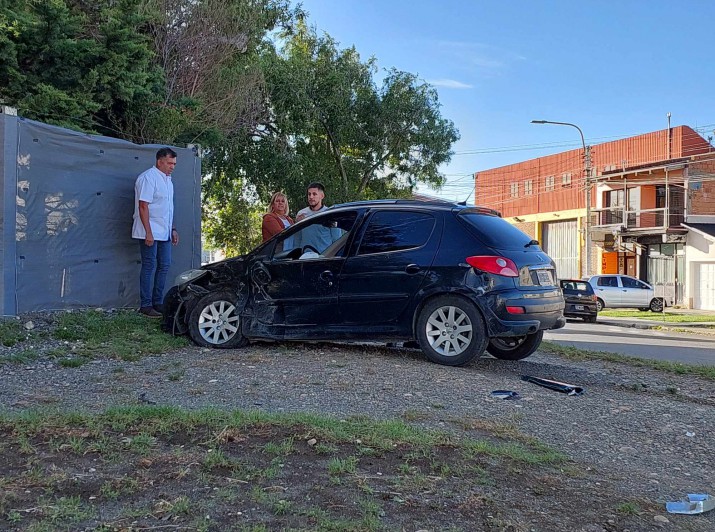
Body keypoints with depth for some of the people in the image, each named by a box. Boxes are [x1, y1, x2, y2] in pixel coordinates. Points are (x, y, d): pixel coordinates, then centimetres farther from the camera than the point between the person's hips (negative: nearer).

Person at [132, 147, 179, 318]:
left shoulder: (168, 179, 15)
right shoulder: (148, 177, -13)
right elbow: (143, 206, -18)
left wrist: (173, 229, 20)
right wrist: (148, 233, -23)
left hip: (164, 233, 9)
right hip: (150, 232, -9)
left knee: (164, 266, 9)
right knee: (149, 267, -5)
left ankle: (157, 303, 17)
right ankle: (146, 305, 1)